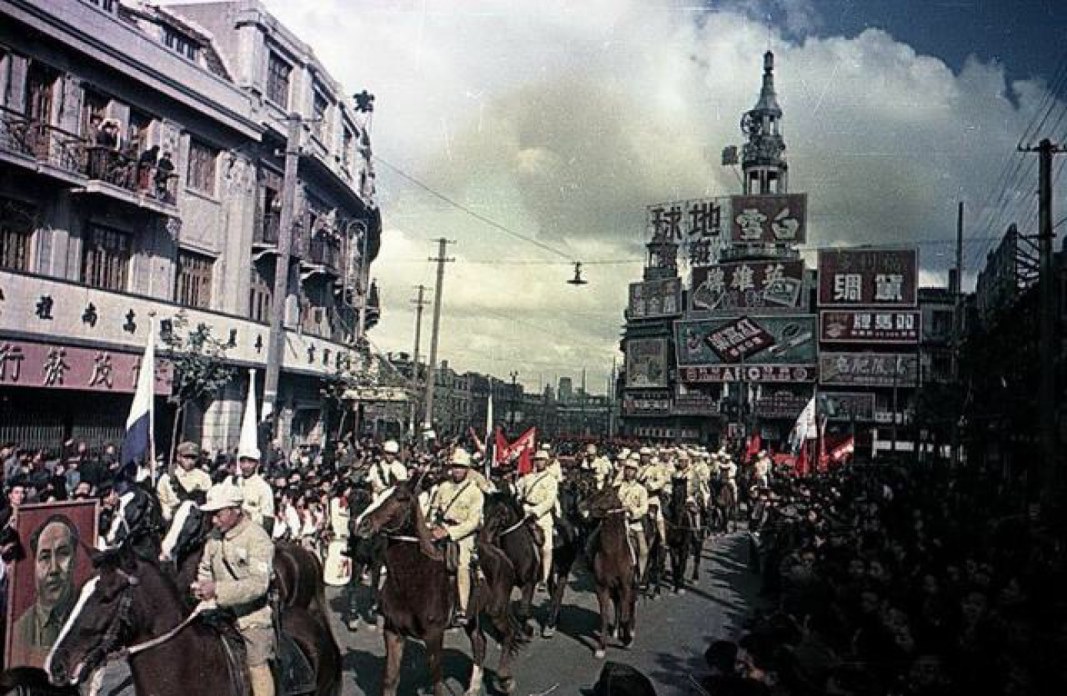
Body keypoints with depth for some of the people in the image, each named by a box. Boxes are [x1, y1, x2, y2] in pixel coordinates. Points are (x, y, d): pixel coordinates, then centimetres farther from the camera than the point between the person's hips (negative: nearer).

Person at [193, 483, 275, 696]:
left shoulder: (257, 538, -23)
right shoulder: (215, 535, 0)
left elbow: (258, 583, -31)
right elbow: (205, 567, 16)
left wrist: (217, 590, -37)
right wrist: (201, 586, -6)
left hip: (252, 615, -7)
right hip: (223, 614, 7)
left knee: (257, 667, 5)